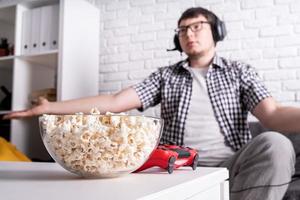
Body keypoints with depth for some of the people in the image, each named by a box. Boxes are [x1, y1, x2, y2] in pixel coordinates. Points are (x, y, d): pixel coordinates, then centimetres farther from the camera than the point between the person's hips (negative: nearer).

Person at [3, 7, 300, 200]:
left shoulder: (239, 71, 14)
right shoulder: (165, 75, 17)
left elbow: (272, 114, -1)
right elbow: (115, 101, 6)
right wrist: (49, 108, 0)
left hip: (230, 166, 0)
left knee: (274, 144, -32)